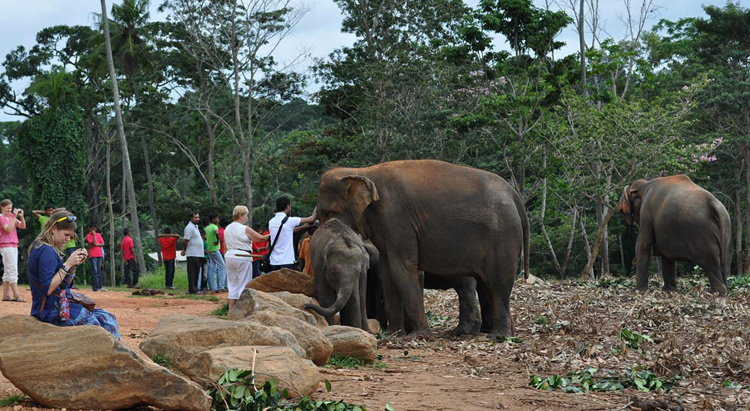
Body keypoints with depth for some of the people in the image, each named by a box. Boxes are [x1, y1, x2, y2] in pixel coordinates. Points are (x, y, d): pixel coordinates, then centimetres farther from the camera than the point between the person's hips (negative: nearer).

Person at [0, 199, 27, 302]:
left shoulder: (11, 216, 13)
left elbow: (22, 226, 9)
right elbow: (9, 229, -19)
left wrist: (21, 216, -6)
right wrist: (14, 217, -21)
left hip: (14, 246, 8)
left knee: (8, 272, 9)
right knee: (13, 271, -11)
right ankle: (16, 296, -13)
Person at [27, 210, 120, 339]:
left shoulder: (46, 249, 16)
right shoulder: (46, 251, -15)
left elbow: (64, 283, 18)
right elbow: (48, 289, -21)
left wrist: (74, 265, 3)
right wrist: (67, 264, -17)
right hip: (53, 311, -10)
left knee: (108, 318, 1)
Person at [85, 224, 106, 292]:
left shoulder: (98, 235, 15)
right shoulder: (88, 236, -1)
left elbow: (102, 244, 8)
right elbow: (94, 243, -13)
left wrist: (97, 245, -9)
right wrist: (94, 234, -8)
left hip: (99, 255, 5)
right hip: (93, 255, -5)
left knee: (99, 271, 7)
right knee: (94, 271, -10)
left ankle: (99, 286, 8)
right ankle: (95, 287, -13)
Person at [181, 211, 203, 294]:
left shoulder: (196, 226, 17)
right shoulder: (190, 227, -14)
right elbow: (185, 240, -17)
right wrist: (184, 250, -4)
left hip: (198, 253, 10)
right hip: (192, 254, -10)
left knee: (196, 272, 12)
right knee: (192, 272, -8)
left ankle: (194, 289, 17)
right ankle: (192, 290, -8)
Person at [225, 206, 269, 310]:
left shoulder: (227, 229, 11)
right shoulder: (245, 229, -10)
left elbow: (225, 247, 16)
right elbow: (261, 238, -8)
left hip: (230, 257, 7)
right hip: (243, 257, -6)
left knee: (232, 285, 11)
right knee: (243, 285, 0)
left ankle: (231, 310, 10)